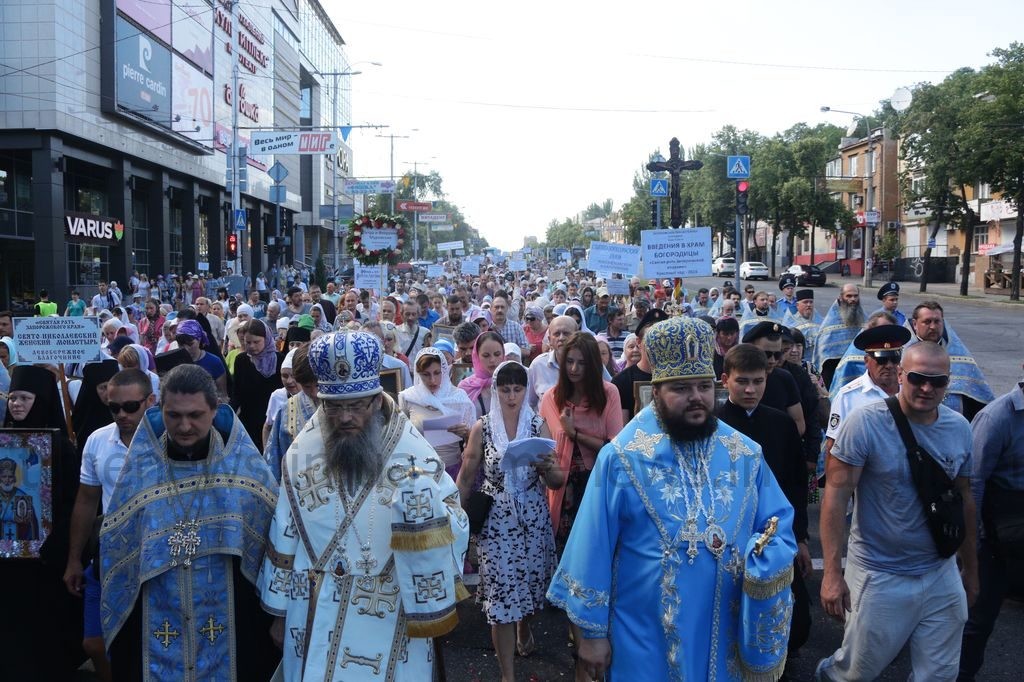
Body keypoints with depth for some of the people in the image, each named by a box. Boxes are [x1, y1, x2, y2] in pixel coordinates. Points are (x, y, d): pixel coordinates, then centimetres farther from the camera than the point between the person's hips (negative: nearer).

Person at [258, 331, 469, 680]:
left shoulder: (414, 456, -13)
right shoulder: (302, 454, -4)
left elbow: (456, 531, -18)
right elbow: (284, 539, 5)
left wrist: (423, 500, -35)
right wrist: (279, 611, 10)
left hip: (390, 622, -2)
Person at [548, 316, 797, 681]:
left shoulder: (746, 455, -1)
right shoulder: (621, 458, -12)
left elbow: (780, 525, 5)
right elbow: (594, 549, -9)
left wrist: (768, 561, -17)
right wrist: (591, 629, -7)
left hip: (724, 637, 4)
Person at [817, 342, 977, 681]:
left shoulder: (960, 428, -1)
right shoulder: (866, 423, -17)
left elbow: (964, 500, 10)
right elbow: (836, 494, -16)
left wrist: (971, 570, 17)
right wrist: (832, 572, -19)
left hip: (942, 576, 5)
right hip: (878, 576, -4)